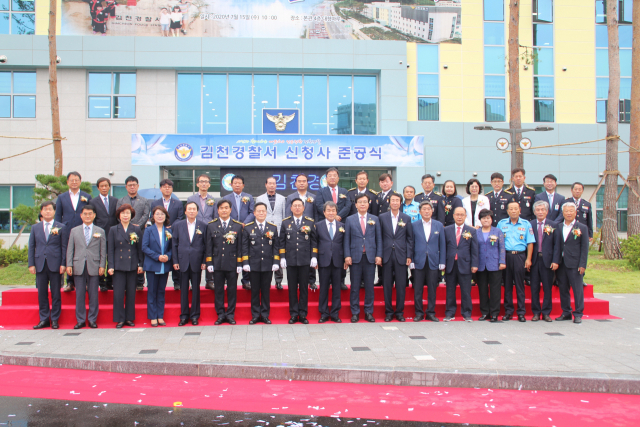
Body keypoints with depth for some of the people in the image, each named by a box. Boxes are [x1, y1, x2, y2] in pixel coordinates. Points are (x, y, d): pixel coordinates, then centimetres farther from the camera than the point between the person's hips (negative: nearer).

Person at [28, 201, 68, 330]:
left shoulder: (61, 228, 4)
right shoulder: (35, 228, 12)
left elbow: (64, 247, 1)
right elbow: (31, 247, 10)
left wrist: (63, 264, -7)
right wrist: (31, 264, 2)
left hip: (55, 265, -3)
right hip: (40, 265, 3)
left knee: (55, 294, 2)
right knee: (42, 293, 6)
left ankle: (54, 319, 10)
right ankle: (44, 319, 14)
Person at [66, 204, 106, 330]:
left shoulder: (100, 231, 10)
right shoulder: (74, 231, 12)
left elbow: (103, 251, 6)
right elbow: (70, 249, 9)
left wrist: (102, 266, -2)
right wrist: (69, 265, 0)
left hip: (94, 267, -1)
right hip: (78, 267, 1)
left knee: (93, 295, 2)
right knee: (79, 295, 3)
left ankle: (92, 319, 10)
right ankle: (80, 320, 11)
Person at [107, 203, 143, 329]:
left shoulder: (136, 230, 7)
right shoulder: (113, 230, 6)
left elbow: (140, 249, 7)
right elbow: (110, 249, 4)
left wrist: (140, 264, 1)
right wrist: (110, 266, -3)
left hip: (132, 266, 1)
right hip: (119, 266, -1)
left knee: (131, 293, 4)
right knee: (118, 293, -3)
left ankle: (129, 318, 14)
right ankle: (120, 319, 6)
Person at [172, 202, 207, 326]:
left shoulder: (203, 226, 4)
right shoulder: (178, 225, 7)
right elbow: (175, 244, 7)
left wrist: (204, 261, -3)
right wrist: (175, 261, 0)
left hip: (197, 262, -1)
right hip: (183, 262, 1)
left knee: (196, 289, 5)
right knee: (183, 290, 5)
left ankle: (195, 315, 14)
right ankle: (184, 316, 14)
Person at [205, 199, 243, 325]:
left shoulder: (238, 226, 6)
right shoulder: (211, 226, 8)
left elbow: (239, 246, 4)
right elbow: (209, 246, 6)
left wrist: (239, 264, -1)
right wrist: (209, 263, 0)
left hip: (232, 264, -1)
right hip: (217, 263, 1)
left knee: (232, 290, 4)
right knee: (218, 290, 5)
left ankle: (230, 314, 13)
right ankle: (220, 315, 14)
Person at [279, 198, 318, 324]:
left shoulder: (310, 222, 7)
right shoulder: (285, 222, 8)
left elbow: (314, 241, 6)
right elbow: (281, 241, 8)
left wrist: (314, 257, -1)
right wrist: (282, 257, 1)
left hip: (305, 260, 0)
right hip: (290, 260, 0)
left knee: (304, 288, 4)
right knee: (292, 288, 4)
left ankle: (303, 314, 12)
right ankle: (293, 314, 12)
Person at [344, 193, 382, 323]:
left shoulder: (375, 219, 9)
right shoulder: (350, 220, 7)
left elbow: (379, 238, 8)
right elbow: (346, 239, 4)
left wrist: (379, 255, -1)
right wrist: (347, 256, -5)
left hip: (370, 257, 1)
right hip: (355, 257, -1)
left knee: (369, 286, 5)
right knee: (355, 287, 3)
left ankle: (369, 312, 14)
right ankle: (355, 313, 10)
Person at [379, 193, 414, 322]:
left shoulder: (406, 218, 7)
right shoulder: (382, 217, 6)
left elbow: (410, 238, 6)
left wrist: (409, 256, -1)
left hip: (401, 256, 0)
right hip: (387, 256, 0)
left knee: (401, 286, 2)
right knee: (387, 285, 4)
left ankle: (400, 312, 13)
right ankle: (388, 312, 13)